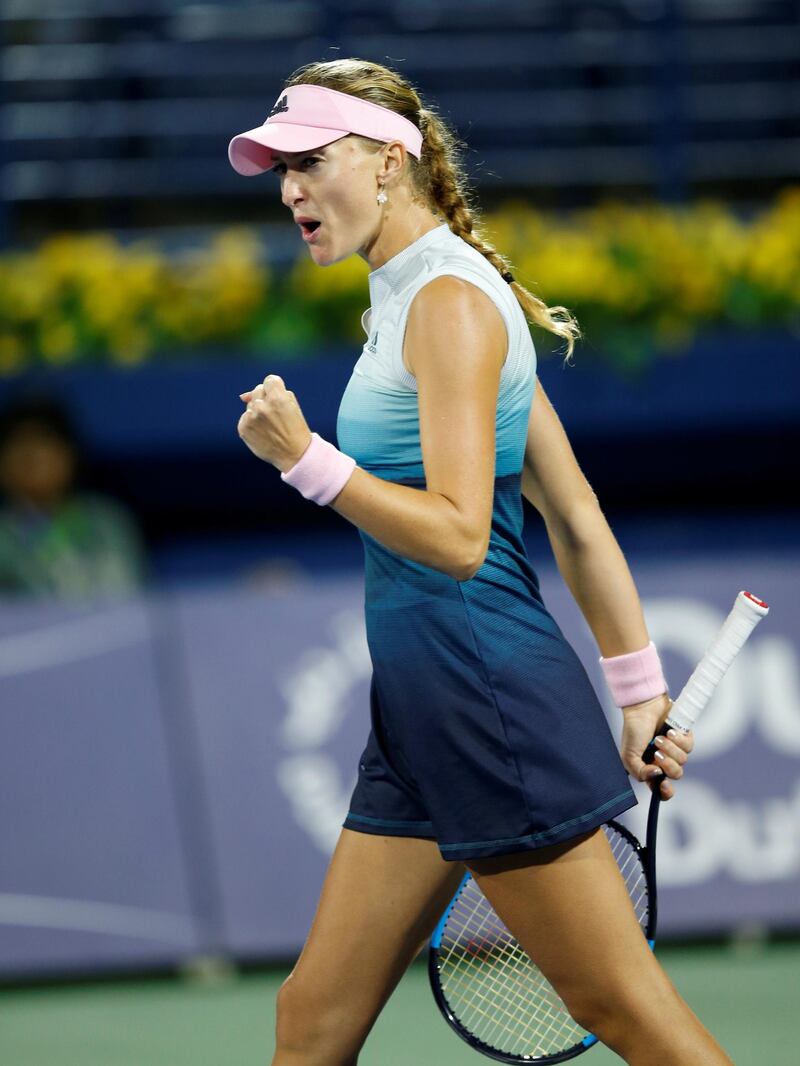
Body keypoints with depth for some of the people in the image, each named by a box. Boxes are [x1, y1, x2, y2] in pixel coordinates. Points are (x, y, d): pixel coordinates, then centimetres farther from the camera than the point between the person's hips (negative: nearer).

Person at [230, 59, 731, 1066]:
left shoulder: (450, 301, -12)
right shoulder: (407, 302, 16)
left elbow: (458, 537, -20)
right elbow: (575, 516, 16)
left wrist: (306, 458, -20)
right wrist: (639, 690, 16)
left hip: (489, 698, -10)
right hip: (421, 716, 10)